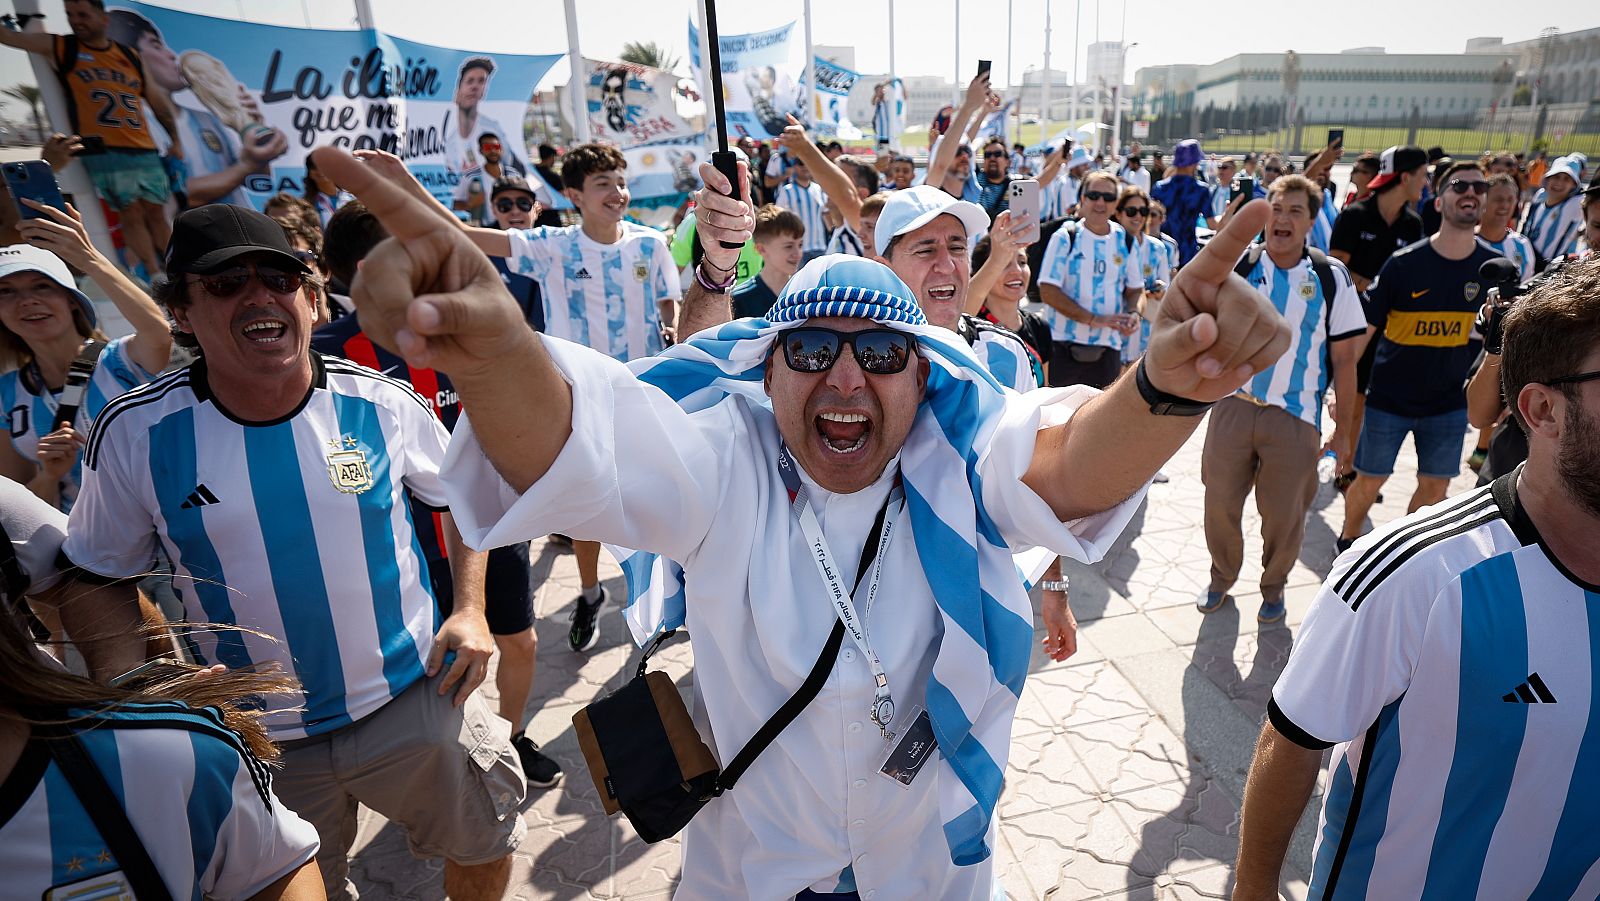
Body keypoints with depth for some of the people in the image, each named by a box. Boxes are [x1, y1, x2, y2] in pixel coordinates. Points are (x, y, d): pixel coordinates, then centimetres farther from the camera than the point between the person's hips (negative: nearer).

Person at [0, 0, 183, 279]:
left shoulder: (131, 56, 14)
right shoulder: (59, 47, 8)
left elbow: (158, 100, 19)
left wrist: (176, 140, 13)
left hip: (145, 151, 2)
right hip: (103, 152, -2)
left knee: (155, 212, 3)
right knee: (130, 214, -5)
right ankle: (155, 275, -4)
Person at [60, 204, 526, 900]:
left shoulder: (383, 403, -12)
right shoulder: (135, 433, -11)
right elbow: (98, 575, 3)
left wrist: (470, 610, -5)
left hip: (415, 703, 0)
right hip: (257, 738, 1)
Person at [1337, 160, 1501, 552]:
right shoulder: (1404, 263, -12)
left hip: (1450, 403, 3)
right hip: (1389, 399, -3)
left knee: (1435, 486, 11)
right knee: (1370, 480, 6)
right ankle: (1347, 540, 31)